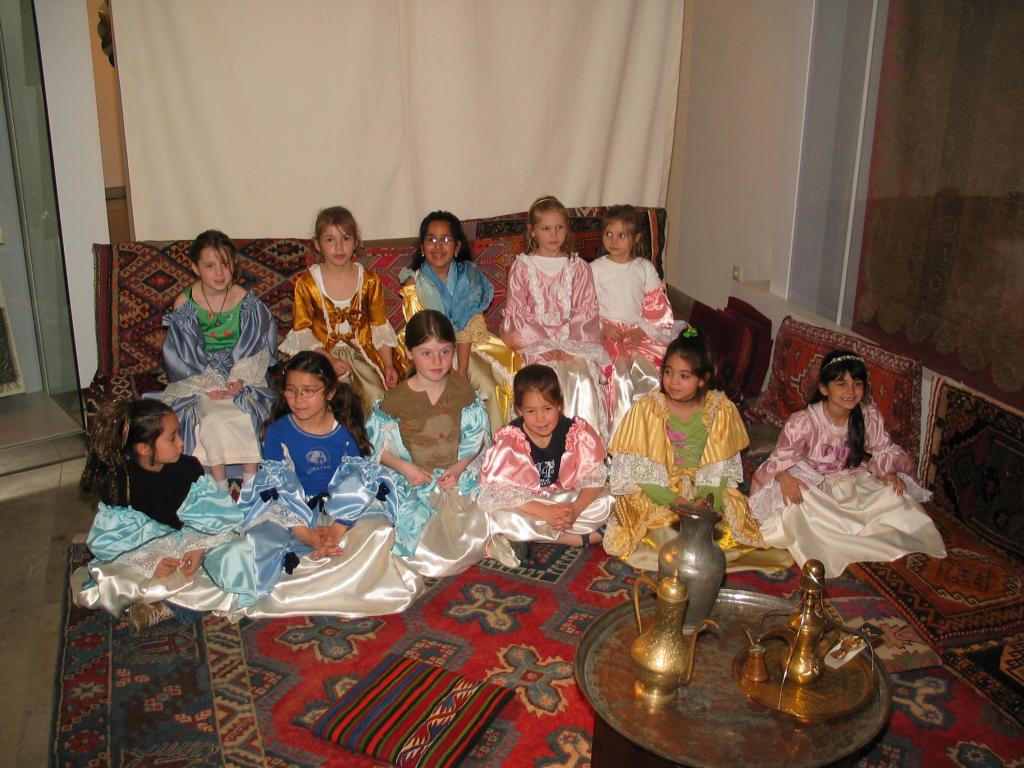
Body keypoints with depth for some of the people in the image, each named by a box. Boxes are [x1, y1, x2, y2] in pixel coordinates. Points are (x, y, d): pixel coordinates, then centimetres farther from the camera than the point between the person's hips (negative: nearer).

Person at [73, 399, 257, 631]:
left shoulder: (189, 467, -6)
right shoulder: (120, 482, -12)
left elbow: (210, 517, -6)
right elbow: (106, 540, -12)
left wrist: (199, 547, -24)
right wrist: (148, 562, -24)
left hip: (191, 545, 2)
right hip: (142, 556, -1)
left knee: (237, 556, -28)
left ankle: (163, 604, -29)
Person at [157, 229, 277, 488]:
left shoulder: (246, 301, -2)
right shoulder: (184, 304, -3)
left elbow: (253, 347, -2)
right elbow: (183, 353, -4)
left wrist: (239, 379, -19)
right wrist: (209, 384, -17)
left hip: (241, 375, 1)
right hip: (200, 377, 0)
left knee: (245, 416, -28)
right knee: (214, 418, -29)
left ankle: (251, 483, -18)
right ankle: (220, 487, -19)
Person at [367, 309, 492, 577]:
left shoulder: (463, 390, -1)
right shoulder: (395, 400, -7)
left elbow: (478, 438, 3)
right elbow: (378, 446, 0)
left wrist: (459, 467, -12)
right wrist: (405, 467, -16)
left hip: (459, 475, 2)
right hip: (415, 482, -1)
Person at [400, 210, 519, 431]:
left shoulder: (467, 278, -1)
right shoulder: (414, 284, -8)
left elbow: (468, 329, -5)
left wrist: (462, 370, -17)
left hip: (463, 349, 3)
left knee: (490, 388, -16)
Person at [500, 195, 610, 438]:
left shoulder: (578, 267, 10)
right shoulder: (522, 266, 5)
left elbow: (585, 311, 5)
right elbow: (517, 313, 0)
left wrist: (567, 347, -11)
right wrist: (546, 347, -12)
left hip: (573, 341, 1)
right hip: (535, 341, -1)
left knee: (584, 377, -26)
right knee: (552, 378, -29)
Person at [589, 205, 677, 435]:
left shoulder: (645, 268, 10)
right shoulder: (595, 268, 6)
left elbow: (657, 307, 8)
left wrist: (642, 331, -8)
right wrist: (603, 327, -11)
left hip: (640, 333, 2)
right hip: (607, 332, -2)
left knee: (647, 365, -25)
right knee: (619, 367, -29)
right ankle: (618, 430, -20)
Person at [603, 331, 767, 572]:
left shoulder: (721, 410, -4)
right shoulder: (645, 409, -10)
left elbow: (725, 470, -2)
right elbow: (637, 471, -11)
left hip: (705, 495, 2)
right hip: (655, 498, -2)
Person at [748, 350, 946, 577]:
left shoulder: (870, 417, -7)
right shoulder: (803, 421, -19)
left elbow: (883, 451, 5)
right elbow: (782, 457, -15)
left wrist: (889, 472, -15)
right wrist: (784, 477, -36)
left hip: (854, 480, 4)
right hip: (813, 486, -3)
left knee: (895, 495, -18)